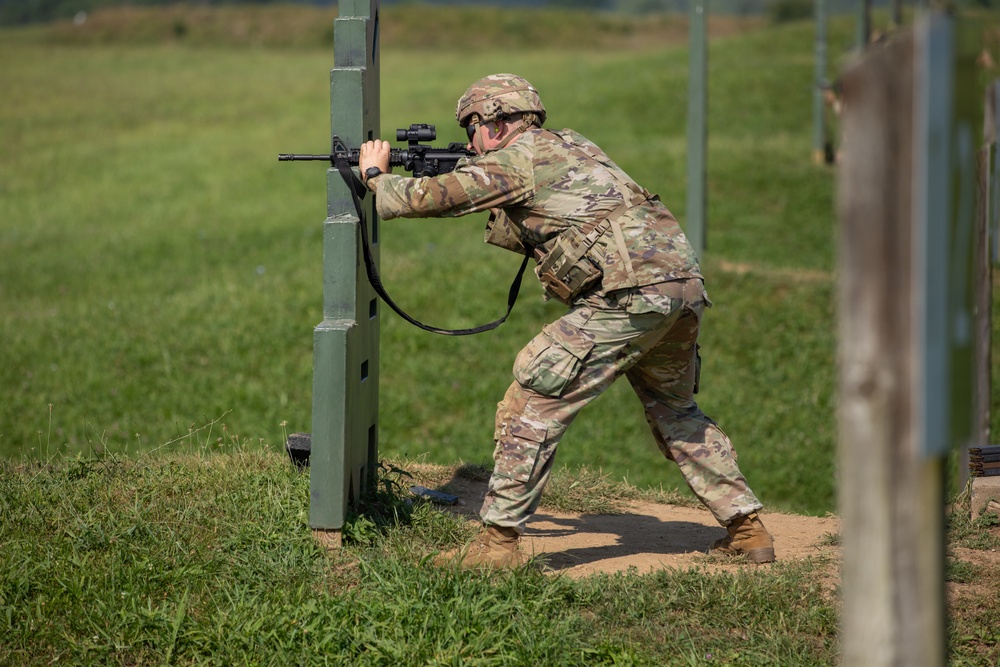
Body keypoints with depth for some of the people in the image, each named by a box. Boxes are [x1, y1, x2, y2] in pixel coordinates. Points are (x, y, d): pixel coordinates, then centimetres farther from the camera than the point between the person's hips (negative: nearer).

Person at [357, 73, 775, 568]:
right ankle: (747, 530, 26)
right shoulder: (569, 146, 27)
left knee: (533, 401, -3)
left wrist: (375, 174, 21)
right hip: (685, 284, 9)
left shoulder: (516, 158, 2)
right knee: (674, 412, 27)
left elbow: (425, 198, 2)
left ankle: (498, 542, -3)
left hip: (630, 295, -9)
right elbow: (529, 235, 37)